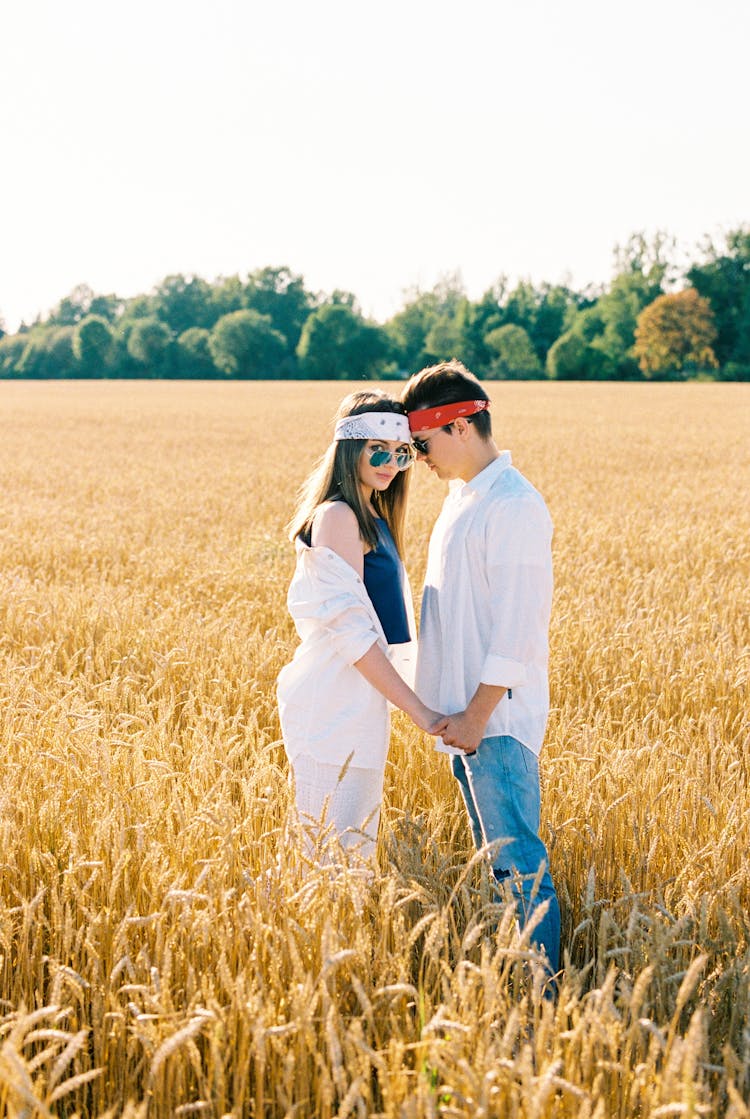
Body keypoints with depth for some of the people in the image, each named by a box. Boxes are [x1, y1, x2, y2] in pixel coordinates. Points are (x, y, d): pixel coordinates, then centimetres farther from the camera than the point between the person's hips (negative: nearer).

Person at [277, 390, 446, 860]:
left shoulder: (374, 517, 15)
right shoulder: (337, 516, -14)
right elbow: (349, 630, -20)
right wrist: (419, 710, -20)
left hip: (362, 701, 10)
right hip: (335, 704, -10)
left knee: (359, 845, 15)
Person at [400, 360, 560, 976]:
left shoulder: (513, 504, -15)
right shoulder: (462, 496, 14)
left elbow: (518, 623, -19)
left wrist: (478, 714, -19)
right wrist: (454, 711, 17)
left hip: (498, 716, -10)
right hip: (465, 711, 10)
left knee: (518, 861, -6)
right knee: (491, 857, 16)